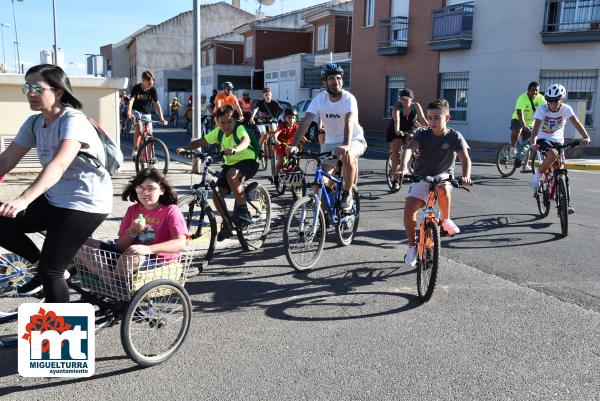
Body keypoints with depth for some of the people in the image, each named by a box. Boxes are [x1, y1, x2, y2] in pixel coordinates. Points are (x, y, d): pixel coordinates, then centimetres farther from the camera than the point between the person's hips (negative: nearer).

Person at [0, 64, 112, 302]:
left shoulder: (73, 121, -20)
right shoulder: (34, 123, 5)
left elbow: (59, 164, -36)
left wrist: (24, 199, -48)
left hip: (85, 204, -8)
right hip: (53, 199, 8)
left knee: (50, 271, -8)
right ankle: (44, 266, 20)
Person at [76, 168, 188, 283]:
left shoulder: (171, 211, -3)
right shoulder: (132, 210, 11)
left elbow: (181, 243, -20)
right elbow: (121, 247, 9)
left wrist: (149, 249, -34)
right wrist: (132, 231, -13)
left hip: (158, 261, -6)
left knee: (130, 258, -40)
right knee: (84, 245, -4)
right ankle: (111, 281, -22)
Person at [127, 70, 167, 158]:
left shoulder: (152, 90, -9)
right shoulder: (136, 88, -14)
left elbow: (157, 104, -11)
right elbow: (131, 100, -25)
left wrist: (161, 118, -21)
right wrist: (129, 112, -44)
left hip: (147, 113, 2)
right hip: (136, 111, -2)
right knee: (139, 128, -27)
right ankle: (135, 150, -17)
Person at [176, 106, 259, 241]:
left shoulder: (239, 129, -21)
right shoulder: (218, 132, -4)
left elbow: (246, 140, -44)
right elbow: (200, 142, -4)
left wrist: (236, 149, -65)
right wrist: (184, 149, -21)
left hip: (248, 161, -6)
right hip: (230, 163, 6)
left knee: (231, 175, -38)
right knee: (217, 195, -7)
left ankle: (242, 211, -25)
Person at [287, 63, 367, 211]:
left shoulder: (349, 99, -20)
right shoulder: (319, 99, -11)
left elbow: (349, 123, -36)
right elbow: (305, 122, -20)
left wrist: (346, 145, -54)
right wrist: (294, 145, -35)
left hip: (354, 140, -3)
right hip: (331, 142, 4)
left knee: (347, 155, -37)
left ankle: (347, 194, -16)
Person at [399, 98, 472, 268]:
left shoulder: (454, 136, -7)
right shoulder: (422, 134, -5)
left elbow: (465, 158, -20)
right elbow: (409, 149, -23)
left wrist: (465, 176, -41)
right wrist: (404, 168, -44)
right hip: (421, 178, 2)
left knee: (442, 188, -38)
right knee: (409, 209, -18)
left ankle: (446, 220, -10)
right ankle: (412, 246, 3)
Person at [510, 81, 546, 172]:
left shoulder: (541, 98, -9)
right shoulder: (523, 98, -23)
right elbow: (519, 113, -33)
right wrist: (524, 126, -46)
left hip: (530, 123, 5)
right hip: (518, 120, -5)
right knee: (517, 130, -38)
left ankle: (525, 165, 10)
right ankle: (513, 148, -14)